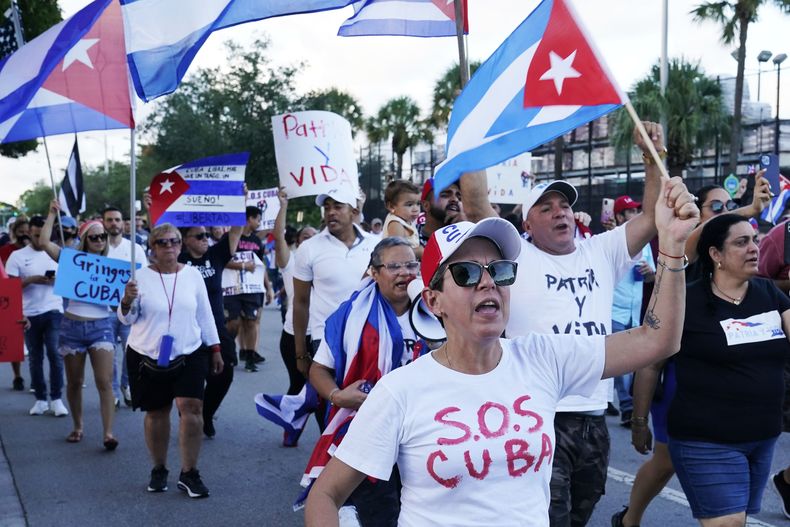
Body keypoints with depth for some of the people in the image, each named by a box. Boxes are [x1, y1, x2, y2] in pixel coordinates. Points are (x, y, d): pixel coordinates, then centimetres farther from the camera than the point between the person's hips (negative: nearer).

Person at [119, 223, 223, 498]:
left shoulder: (192, 274, 3)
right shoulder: (141, 276, -4)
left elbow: (205, 314, 9)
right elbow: (127, 319, -2)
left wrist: (215, 348, 9)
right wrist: (127, 301, -23)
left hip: (189, 355, 1)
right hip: (147, 356, 0)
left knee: (191, 406, -13)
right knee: (156, 413, 9)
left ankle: (189, 473, -3)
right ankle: (159, 470, 27)